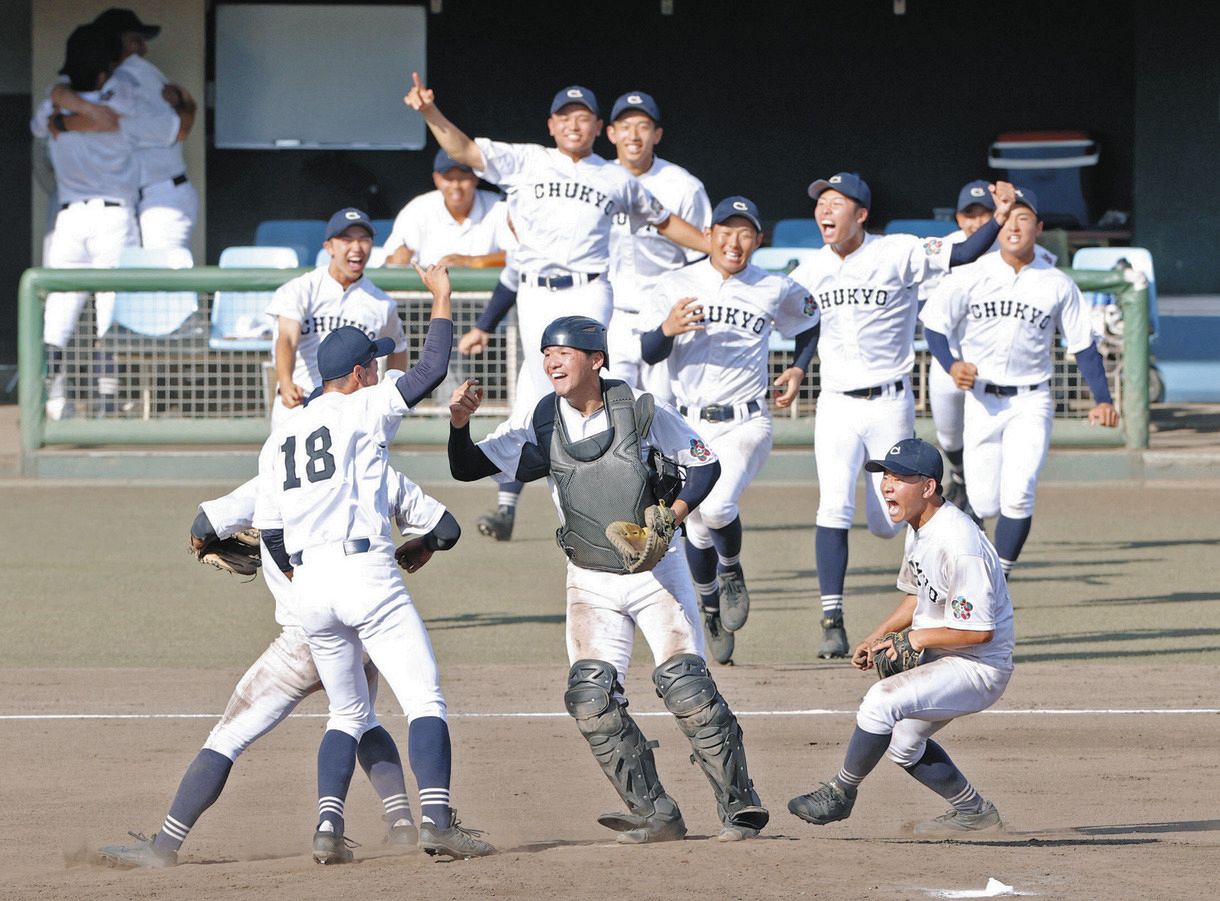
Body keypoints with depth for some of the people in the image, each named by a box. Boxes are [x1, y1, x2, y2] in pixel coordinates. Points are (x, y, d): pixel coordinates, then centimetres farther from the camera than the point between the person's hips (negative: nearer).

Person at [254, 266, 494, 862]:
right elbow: (432, 368, -2)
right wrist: (441, 297, 10)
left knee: (348, 712, 17)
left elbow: (270, 533, 14)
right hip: (365, 572, -6)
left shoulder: (280, 439, 17)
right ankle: (436, 818, -21)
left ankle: (328, 826, 2)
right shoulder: (364, 409, 1)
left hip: (308, 586, 6)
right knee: (424, 699, -6)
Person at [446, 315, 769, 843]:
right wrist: (460, 422, -22)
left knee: (685, 686, -13)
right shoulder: (540, 423, -2)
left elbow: (705, 465, -2)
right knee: (591, 699, -10)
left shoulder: (639, 409, -11)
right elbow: (467, 469, -3)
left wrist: (670, 517, -18)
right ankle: (655, 817, -3)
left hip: (656, 572, -3)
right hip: (591, 583, 3)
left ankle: (739, 805, -4)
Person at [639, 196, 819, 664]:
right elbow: (648, 354, -3)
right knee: (697, 529, 4)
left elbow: (811, 323, 22)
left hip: (746, 422, -2)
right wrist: (667, 329, -24)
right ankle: (712, 615, 29)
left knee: (718, 507, -26)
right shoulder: (675, 286, 2)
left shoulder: (776, 291, 3)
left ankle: (731, 571, 6)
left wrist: (799, 369, 6)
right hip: (689, 426, 2)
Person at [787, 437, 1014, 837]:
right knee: (901, 743, 23)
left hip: (979, 666, -11)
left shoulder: (959, 544, -28)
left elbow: (979, 631, -27)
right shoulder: (918, 528, 3)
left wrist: (915, 639, -18)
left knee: (883, 700, -27)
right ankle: (973, 811, 35)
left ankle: (840, 793, -10)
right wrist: (877, 637, 4)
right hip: (938, 659, 11)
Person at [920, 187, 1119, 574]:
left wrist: (1103, 400, -5)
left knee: (1018, 497, -15)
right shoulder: (972, 276, -2)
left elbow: (1083, 345, 5)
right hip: (981, 399, 0)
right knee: (984, 503, -1)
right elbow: (934, 324, 1)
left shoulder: (1058, 285, 0)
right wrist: (951, 365, -17)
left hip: (1031, 401, 0)